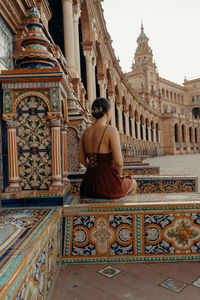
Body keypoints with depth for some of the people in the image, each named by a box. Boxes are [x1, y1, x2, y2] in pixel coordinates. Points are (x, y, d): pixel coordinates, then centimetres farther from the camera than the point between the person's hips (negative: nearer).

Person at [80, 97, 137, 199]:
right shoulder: (111, 130, -18)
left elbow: (82, 160, 9)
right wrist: (119, 175, -2)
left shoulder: (86, 132, 1)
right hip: (108, 184, -6)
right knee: (132, 183, 30)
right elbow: (118, 162, -21)